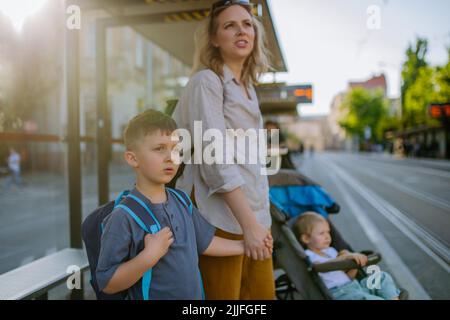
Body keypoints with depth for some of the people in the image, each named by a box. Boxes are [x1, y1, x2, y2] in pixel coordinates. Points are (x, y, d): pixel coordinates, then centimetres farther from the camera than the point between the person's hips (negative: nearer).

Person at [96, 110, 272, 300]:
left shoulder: (181, 202, -1)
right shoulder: (124, 217, -21)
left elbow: (204, 242, 12)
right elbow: (107, 284, -20)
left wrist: (244, 246, 17)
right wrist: (149, 256, -29)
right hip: (151, 295, -6)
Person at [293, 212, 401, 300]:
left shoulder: (331, 251, 22)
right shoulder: (308, 256, -1)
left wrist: (357, 261, -1)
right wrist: (346, 256, -33)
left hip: (354, 285, 9)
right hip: (337, 292, -8)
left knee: (383, 277, 0)